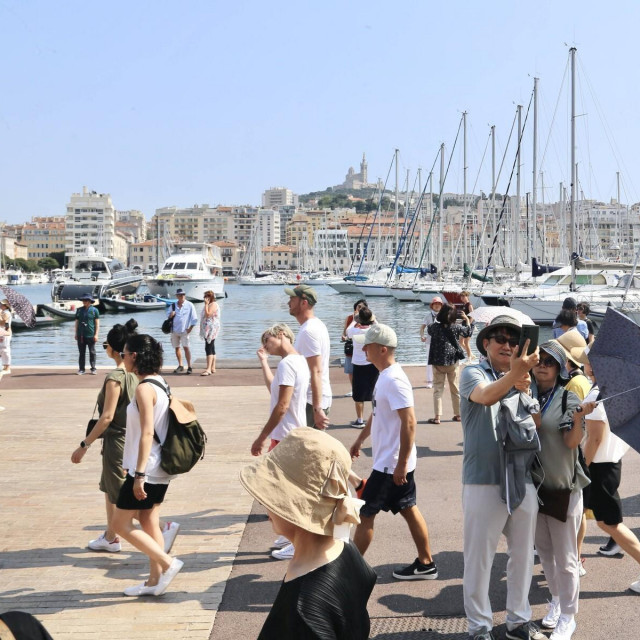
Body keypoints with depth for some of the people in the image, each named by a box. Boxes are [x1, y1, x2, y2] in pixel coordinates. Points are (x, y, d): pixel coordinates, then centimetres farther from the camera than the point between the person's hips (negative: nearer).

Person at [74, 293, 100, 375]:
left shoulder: (94, 310, 0)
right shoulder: (79, 310, 10)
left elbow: (97, 323, -2)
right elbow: (77, 322, 14)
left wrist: (96, 334, -8)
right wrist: (76, 334, 10)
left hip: (91, 335, -3)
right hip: (81, 335, 3)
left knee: (92, 352, 3)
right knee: (82, 353, 6)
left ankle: (93, 369, 9)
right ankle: (81, 369, 9)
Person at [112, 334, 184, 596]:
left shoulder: (144, 388, -18)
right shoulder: (159, 383, 9)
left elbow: (146, 433, -23)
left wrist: (139, 474, -22)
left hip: (146, 469, -9)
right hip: (160, 468, 9)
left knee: (121, 524, 0)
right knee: (149, 522, 15)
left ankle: (168, 563, 0)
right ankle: (154, 580, 20)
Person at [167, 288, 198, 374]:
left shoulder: (189, 305, -2)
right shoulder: (173, 306, 10)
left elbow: (194, 318, -2)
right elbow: (168, 315, 15)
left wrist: (190, 328, -9)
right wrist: (170, 315, -9)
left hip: (184, 330, -4)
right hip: (174, 330, 5)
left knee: (186, 347, -11)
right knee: (177, 347, 9)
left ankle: (189, 367, -8)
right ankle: (180, 366, 20)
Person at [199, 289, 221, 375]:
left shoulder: (213, 304, -11)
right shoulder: (209, 305, 21)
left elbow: (208, 314, -22)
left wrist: (206, 304, -16)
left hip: (211, 329, -11)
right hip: (207, 330, 11)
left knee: (209, 348, -16)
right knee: (211, 349, 11)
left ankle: (208, 369, -22)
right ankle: (213, 368, 14)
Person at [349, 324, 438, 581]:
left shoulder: (394, 380, -22)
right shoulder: (384, 376, 10)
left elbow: (409, 422, -26)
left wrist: (402, 463, -25)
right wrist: (360, 439, 30)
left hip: (391, 465, -10)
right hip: (390, 462, 10)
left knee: (365, 513, -1)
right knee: (409, 510, 15)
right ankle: (426, 564, 24)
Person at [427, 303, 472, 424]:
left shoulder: (434, 327, -8)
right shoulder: (456, 327, -7)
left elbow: (429, 330, 15)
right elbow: (468, 332, 11)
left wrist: (437, 320, 22)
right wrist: (467, 320, 26)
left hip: (438, 362, -1)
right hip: (453, 362, 1)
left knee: (438, 389, 3)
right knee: (455, 389, 14)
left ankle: (437, 416, -4)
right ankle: (458, 415, 22)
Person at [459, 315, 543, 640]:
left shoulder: (522, 378, 13)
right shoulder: (473, 372, -4)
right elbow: (486, 396, -26)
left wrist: (524, 391, -15)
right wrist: (513, 375, -46)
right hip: (484, 481, -5)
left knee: (523, 554, 16)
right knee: (479, 557, 3)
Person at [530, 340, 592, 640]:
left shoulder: (568, 398, -9)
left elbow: (572, 441, -19)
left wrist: (579, 418, -36)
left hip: (563, 486, -4)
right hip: (534, 484, 4)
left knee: (565, 557, 3)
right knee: (545, 551, 18)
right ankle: (556, 601, 37)